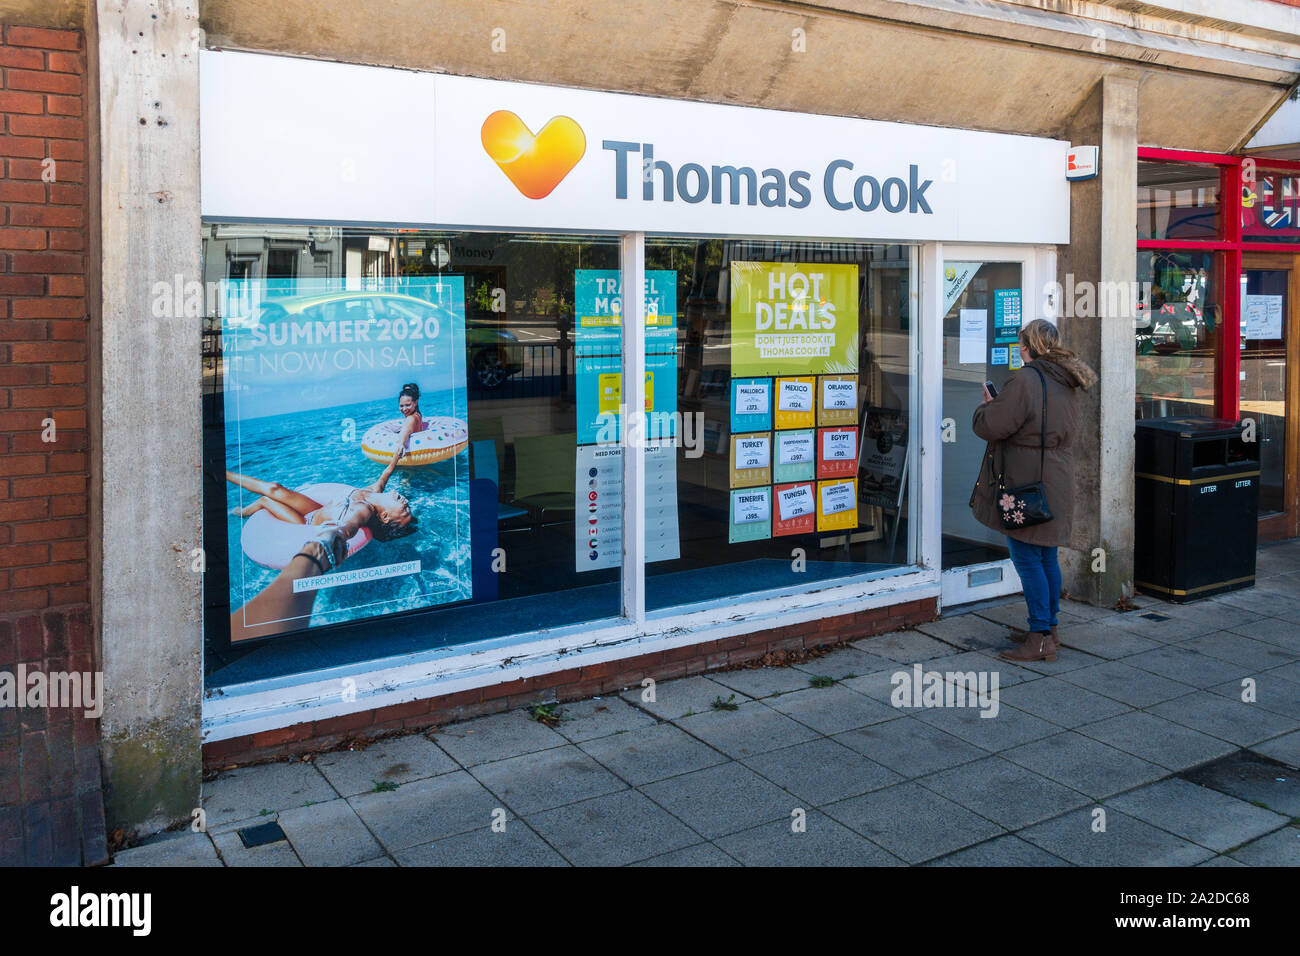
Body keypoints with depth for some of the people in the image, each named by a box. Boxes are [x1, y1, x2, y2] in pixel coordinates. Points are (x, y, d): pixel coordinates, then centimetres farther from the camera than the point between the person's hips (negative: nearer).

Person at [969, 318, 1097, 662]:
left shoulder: (1025, 381, -17)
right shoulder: (1067, 384, 12)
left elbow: (990, 426, -16)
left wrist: (986, 406, 6)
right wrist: (998, 405, 20)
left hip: (1026, 485, -9)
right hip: (1056, 483, 9)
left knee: (1028, 559, -3)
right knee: (1047, 557, 16)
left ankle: (1041, 638, -1)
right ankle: (1048, 629, 26)